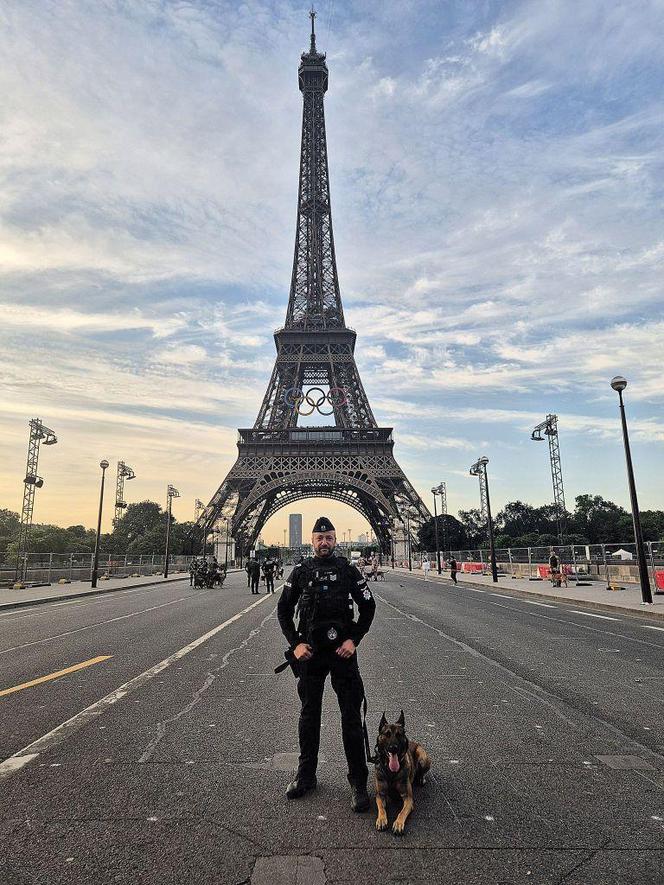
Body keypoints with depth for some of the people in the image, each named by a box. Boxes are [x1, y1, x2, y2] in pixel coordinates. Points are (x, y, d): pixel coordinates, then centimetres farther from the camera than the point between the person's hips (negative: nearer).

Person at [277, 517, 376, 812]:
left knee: (351, 716, 2)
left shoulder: (348, 570, -1)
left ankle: (358, 782, 15)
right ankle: (305, 775, 30)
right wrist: (295, 644, -3)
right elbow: (284, 610, 7)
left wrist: (354, 640, -8)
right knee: (309, 714, 14)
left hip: (342, 651, -1)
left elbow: (368, 606, 2)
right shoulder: (300, 572, 1)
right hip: (310, 653, 2)